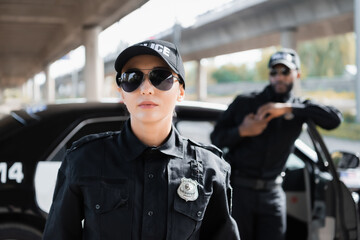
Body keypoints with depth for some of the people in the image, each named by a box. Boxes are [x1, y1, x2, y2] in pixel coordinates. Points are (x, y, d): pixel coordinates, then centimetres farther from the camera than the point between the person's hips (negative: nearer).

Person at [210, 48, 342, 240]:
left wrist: (288, 108, -20)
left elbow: (334, 119, -14)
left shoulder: (299, 108, 6)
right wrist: (242, 131, -15)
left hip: (272, 193, 2)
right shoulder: (244, 102, 3)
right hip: (238, 188, -2)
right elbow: (216, 138, 5)